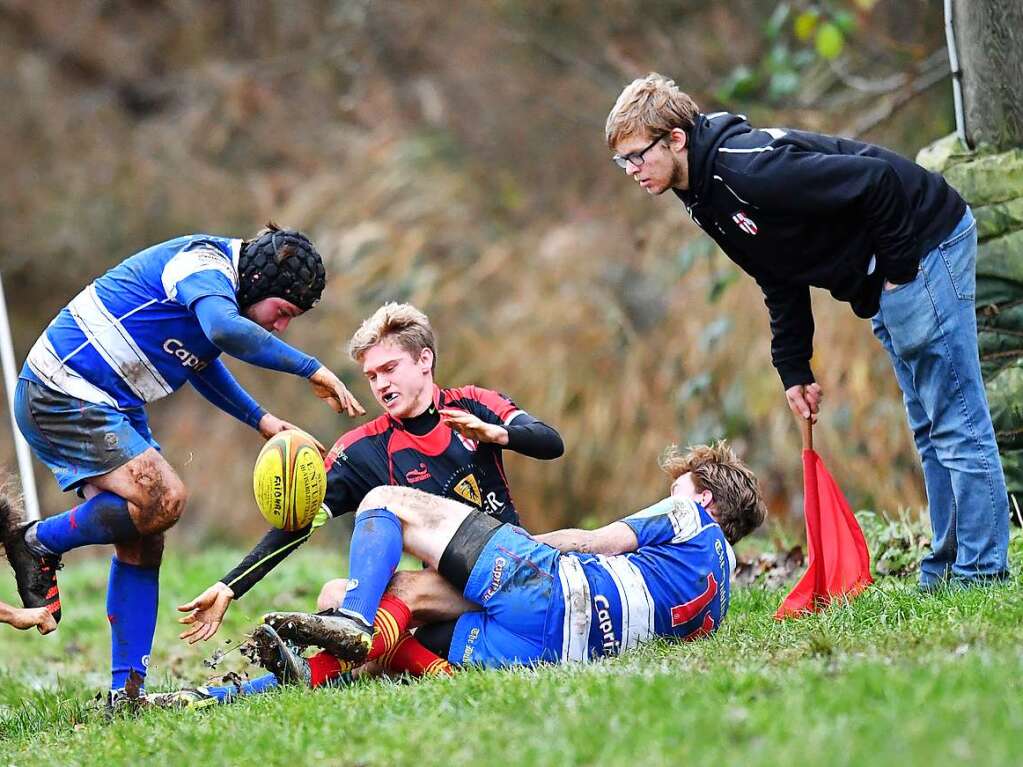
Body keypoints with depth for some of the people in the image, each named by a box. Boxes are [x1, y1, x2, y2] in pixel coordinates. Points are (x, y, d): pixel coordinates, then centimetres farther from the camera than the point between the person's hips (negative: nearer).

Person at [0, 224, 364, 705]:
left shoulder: (216, 279, 14)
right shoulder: (205, 263, -17)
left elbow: (201, 360, 34)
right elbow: (225, 329, -40)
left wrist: (261, 420, 25)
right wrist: (312, 370, -34)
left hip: (111, 410, 10)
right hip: (62, 391, -10)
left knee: (144, 543, 3)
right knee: (163, 500, -23)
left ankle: (126, 690, 4)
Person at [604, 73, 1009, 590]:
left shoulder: (749, 169, -27)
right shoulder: (704, 196, 5)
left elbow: (879, 179, -29)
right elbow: (782, 283, 15)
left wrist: (897, 269, -19)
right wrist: (793, 370, 10)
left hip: (926, 243, -10)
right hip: (883, 280, 10)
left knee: (955, 422, -8)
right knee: (929, 429, 14)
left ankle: (981, 572, -6)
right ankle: (946, 565, 20)